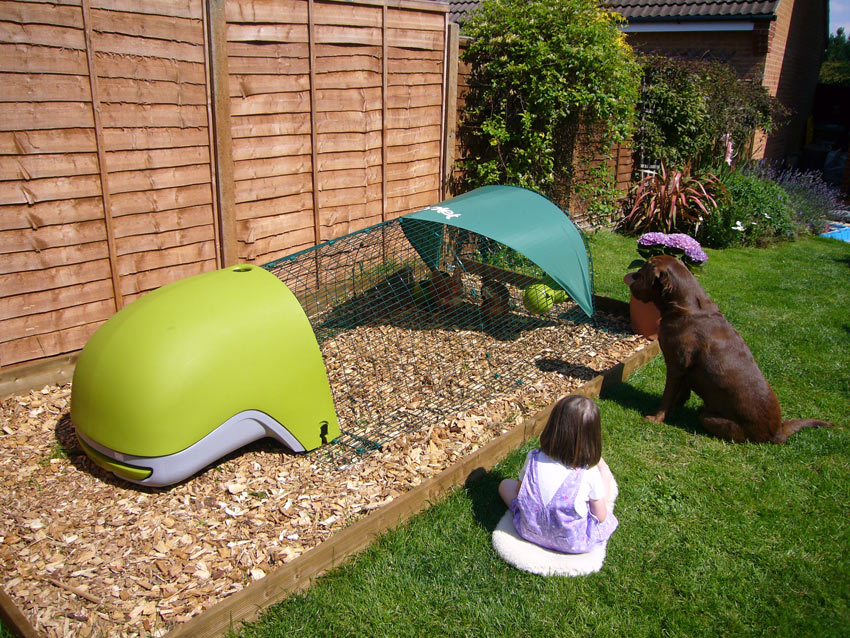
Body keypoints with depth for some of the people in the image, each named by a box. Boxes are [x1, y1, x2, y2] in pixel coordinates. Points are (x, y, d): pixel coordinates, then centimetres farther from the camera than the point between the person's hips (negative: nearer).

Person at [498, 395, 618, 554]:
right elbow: (601, 518, -11)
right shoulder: (590, 473, -24)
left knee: (505, 484, 25)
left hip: (531, 532, 1)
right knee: (604, 471, 9)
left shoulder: (533, 458, -18)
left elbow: (520, 490, 0)